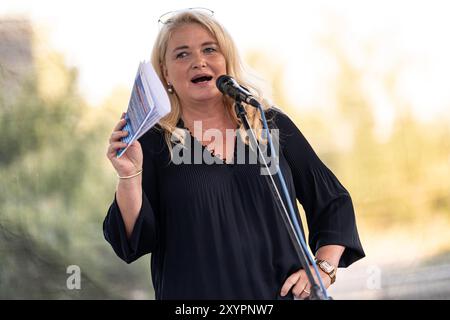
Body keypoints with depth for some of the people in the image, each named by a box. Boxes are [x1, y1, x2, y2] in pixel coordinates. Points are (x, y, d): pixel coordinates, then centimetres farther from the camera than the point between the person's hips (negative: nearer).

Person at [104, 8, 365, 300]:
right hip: (195, 297, -2)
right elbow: (132, 245, -7)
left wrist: (325, 268, -3)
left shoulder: (272, 125, 4)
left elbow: (334, 202, 9)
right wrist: (129, 176, -21)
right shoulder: (151, 143, -1)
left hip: (281, 293, 2)